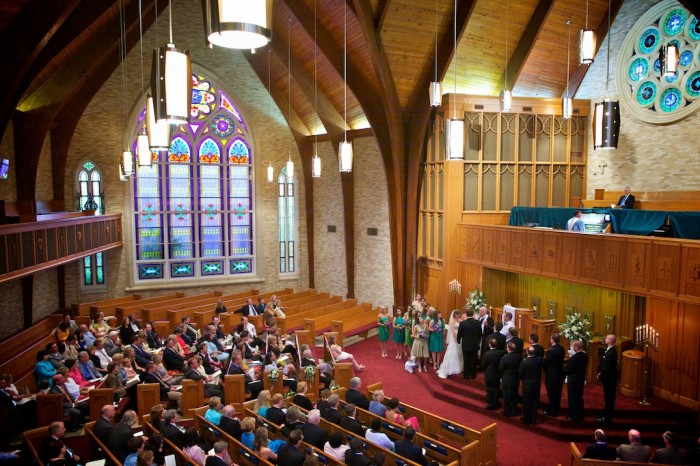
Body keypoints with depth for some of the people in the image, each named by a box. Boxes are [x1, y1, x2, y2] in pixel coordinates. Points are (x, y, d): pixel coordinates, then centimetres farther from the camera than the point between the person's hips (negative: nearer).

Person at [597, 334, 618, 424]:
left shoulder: (610, 353, -28)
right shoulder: (609, 350, 4)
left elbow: (607, 368, -24)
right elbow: (603, 363, 10)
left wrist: (600, 376, -11)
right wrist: (600, 373, 4)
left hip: (609, 379, -10)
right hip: (608, 378, 10)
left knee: (609, 398, 4)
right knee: (608, 397, 20)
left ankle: (607, 418, 15)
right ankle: (607, 415, 33)